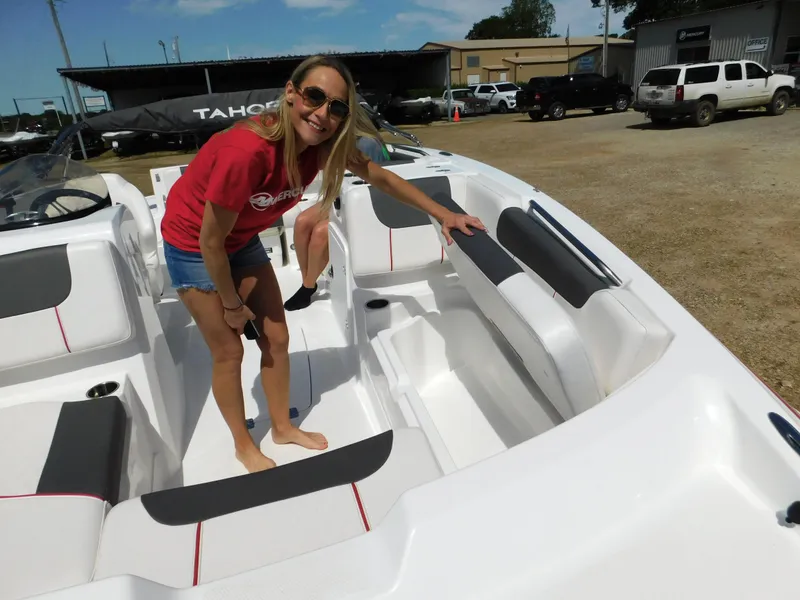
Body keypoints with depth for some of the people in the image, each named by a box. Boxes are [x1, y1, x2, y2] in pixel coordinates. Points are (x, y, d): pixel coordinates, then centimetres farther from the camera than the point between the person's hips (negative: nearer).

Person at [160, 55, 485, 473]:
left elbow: (381, 178, -4)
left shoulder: (326, 142, -19)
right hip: (193, 246, -6)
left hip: (242, 239, 6)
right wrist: (232, 304, -14)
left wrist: (442, 214, -2)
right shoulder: (246, 151, -38)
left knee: (277, 338, 9)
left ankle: (283, 428, 33)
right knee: (228, 350, 3)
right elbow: (210, 241, -27)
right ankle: (243, 445, 29)